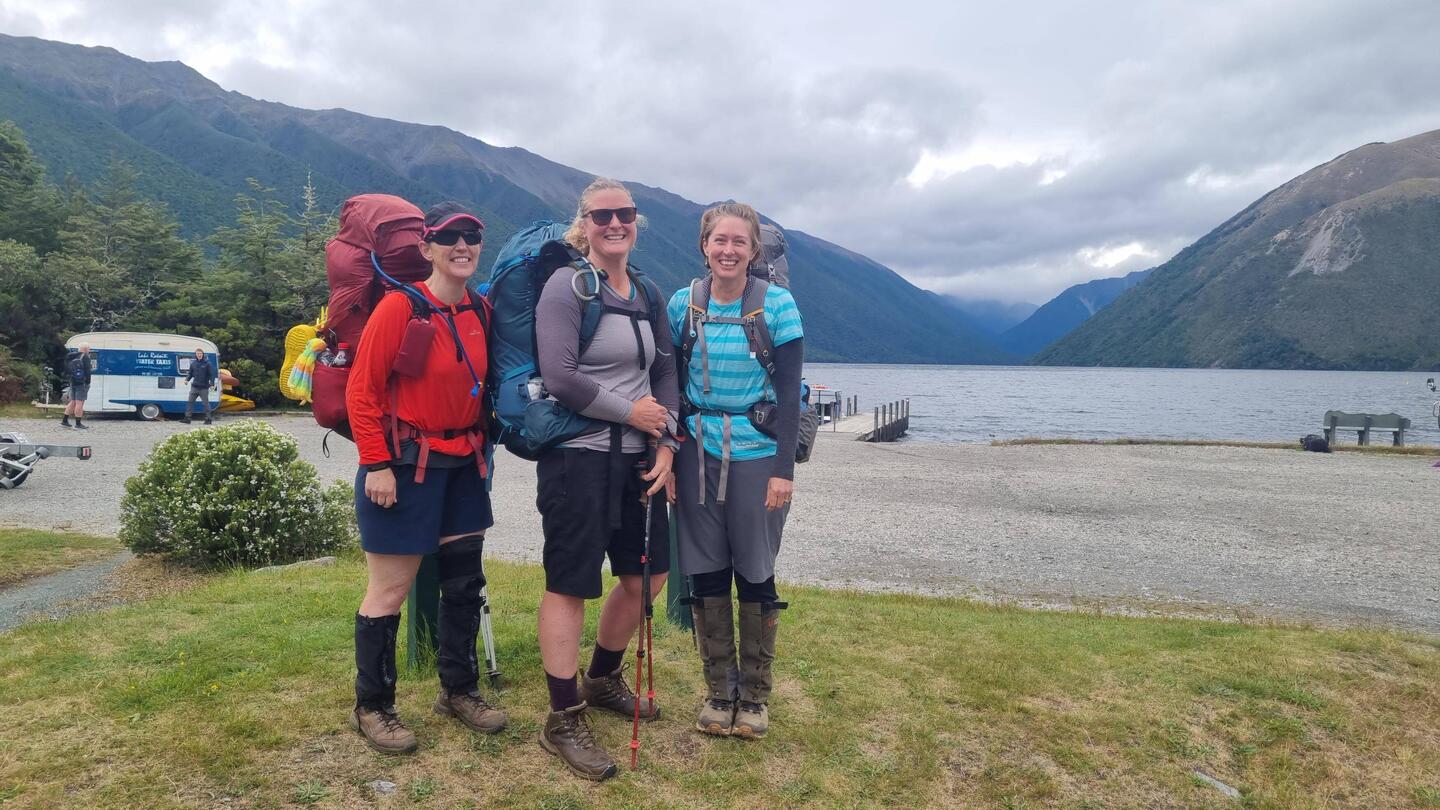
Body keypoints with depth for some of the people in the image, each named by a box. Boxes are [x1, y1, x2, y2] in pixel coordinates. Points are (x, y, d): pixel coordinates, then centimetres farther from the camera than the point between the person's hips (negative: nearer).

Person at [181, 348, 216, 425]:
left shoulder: (207, 363, -3)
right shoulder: (193, 363, 8)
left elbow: (212, 374, -4)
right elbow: (190, 373, 15)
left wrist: (212, 384, -15)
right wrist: (187, 379, -4)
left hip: (204, 388, -4)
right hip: (194, 387, 4)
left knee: (205, 403, 1)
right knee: (190, 402, 2)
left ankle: (208, 419, 8)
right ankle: (187, 418, 7)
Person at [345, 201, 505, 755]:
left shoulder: (481, 311, 5)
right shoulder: (399, 306, -15)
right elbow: (361, 392, -13)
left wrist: (480, 445, 12)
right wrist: (376, 465, -15)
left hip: (463, 463, 7)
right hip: (405, 464, -6)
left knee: (465, 579, 14)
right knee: (390, 589, 4)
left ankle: (459, 690, 32)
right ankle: (371, 708, 23)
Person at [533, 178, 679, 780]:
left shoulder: (648, 295, 12)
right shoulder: (567, 286, -8)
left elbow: (665, 374, 12)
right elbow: (559, 378, -18)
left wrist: (666, 442, -1)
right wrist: (632, 411, -12)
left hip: (636, 458, 8)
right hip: (578, 457, -7)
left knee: (648, 573, 15)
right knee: (570, 585, 1)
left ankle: (602, 679, 38)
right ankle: (563, 721, 15)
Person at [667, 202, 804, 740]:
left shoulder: (778, 304, -6)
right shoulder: (683, 303, 3)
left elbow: (789, 391, -7)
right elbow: (670, 383, 7)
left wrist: (784, 469, -11)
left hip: (757, 457, -2)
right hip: (697, 454, 3)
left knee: (755, 575, 6)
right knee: (705, 574, 7)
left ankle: (755, 695, 23)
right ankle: (718, 690, 24)